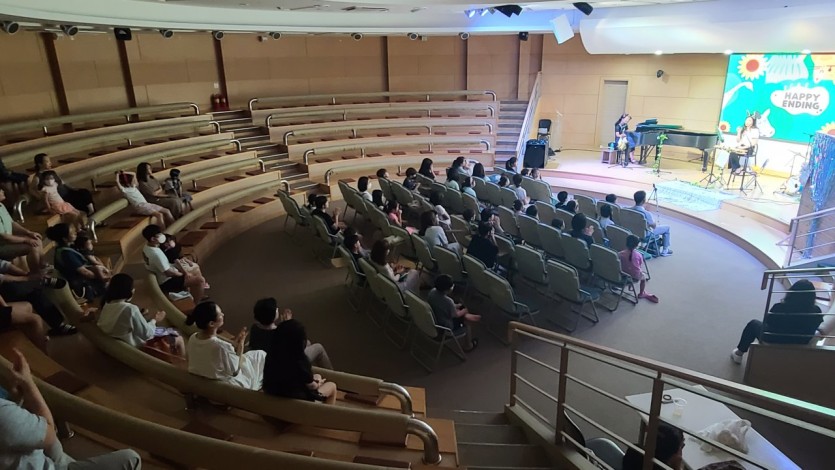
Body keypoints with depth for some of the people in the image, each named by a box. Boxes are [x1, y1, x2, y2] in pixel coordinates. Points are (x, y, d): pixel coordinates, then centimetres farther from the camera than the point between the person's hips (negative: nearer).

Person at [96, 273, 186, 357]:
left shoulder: (107, 305, -6)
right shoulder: (130, 309, -31)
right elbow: (146, 333, -21)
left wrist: (142, 316, 7)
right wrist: (154, 320, -6)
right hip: (137, 346, -8)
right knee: (178, 338, 8)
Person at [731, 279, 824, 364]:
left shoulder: (780, 307, -27)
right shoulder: (816, 311, -20)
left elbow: (768, 321, -6)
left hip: (773, 343, -3)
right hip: (800, 346, 3)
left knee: (753, 324, 24)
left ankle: (739, 353, 34)